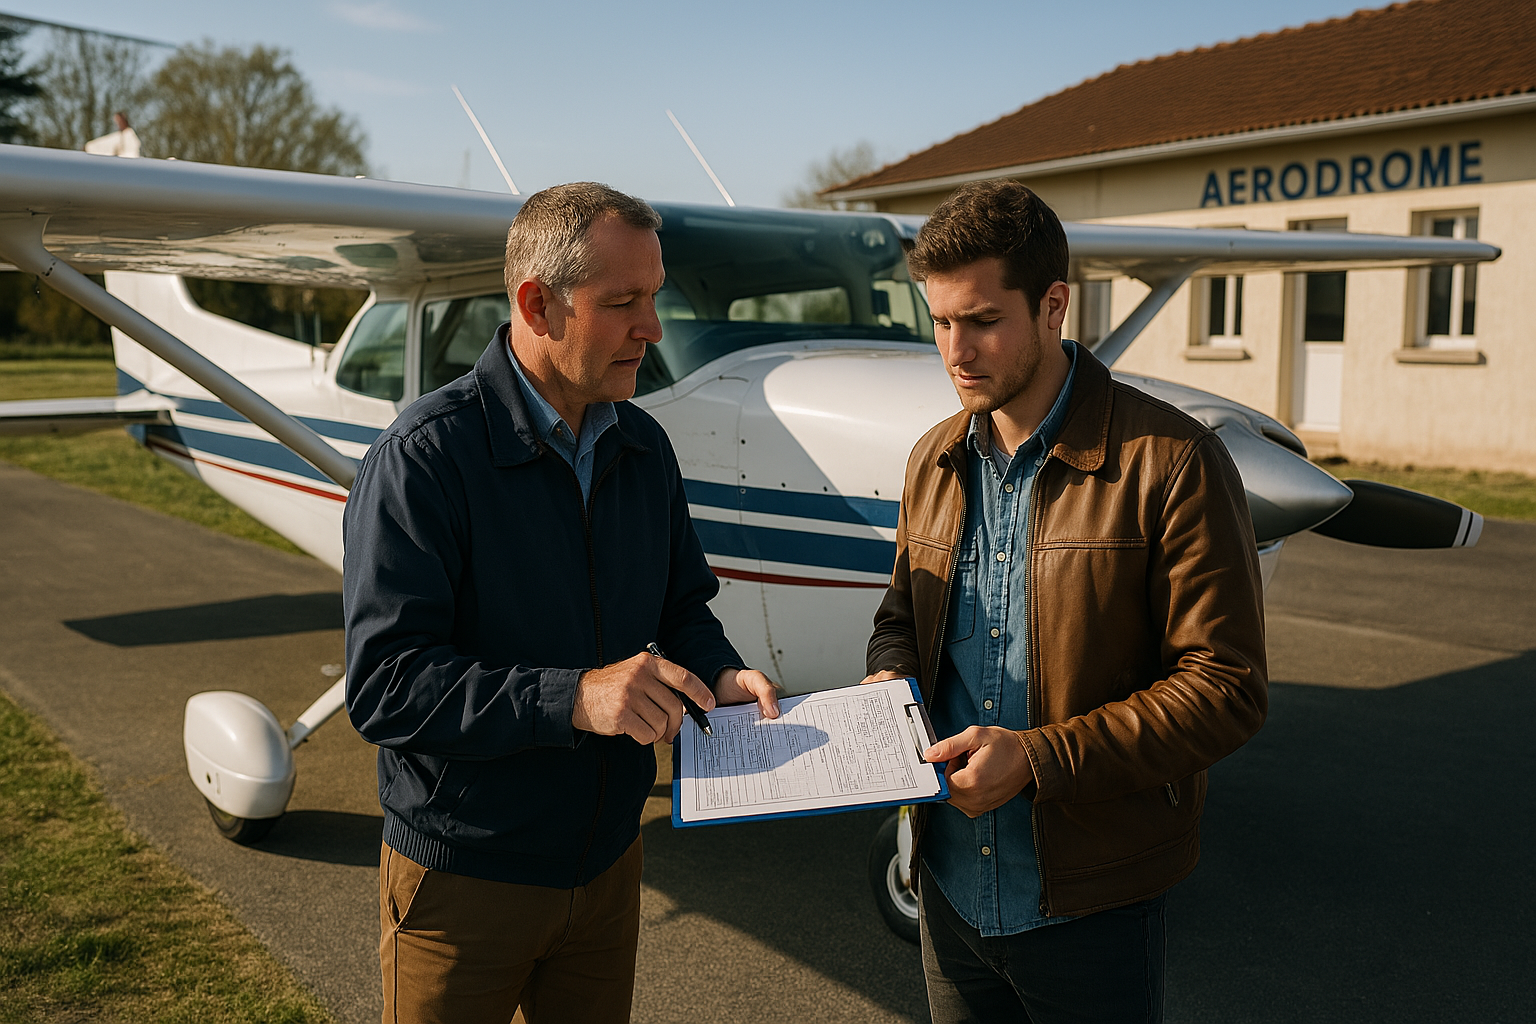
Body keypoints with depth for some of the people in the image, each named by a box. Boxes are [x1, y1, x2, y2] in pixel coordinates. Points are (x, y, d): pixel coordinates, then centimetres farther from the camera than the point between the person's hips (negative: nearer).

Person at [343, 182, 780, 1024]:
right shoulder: (423, 458, -20)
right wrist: (573, 697, -33)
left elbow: (680, 601, 12)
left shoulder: (644, 448, 1)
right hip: (464, 881, -5)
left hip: (609, 861, 6)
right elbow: (384, 686, -25)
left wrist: (720, 674, -9)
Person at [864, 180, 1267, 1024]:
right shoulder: (934, 462, 5)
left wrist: (1039, 757, -23)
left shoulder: (1171, 463, -15)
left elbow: (1228, 690, -16)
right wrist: (888, 677, -7)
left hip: (1088, 901, -5)